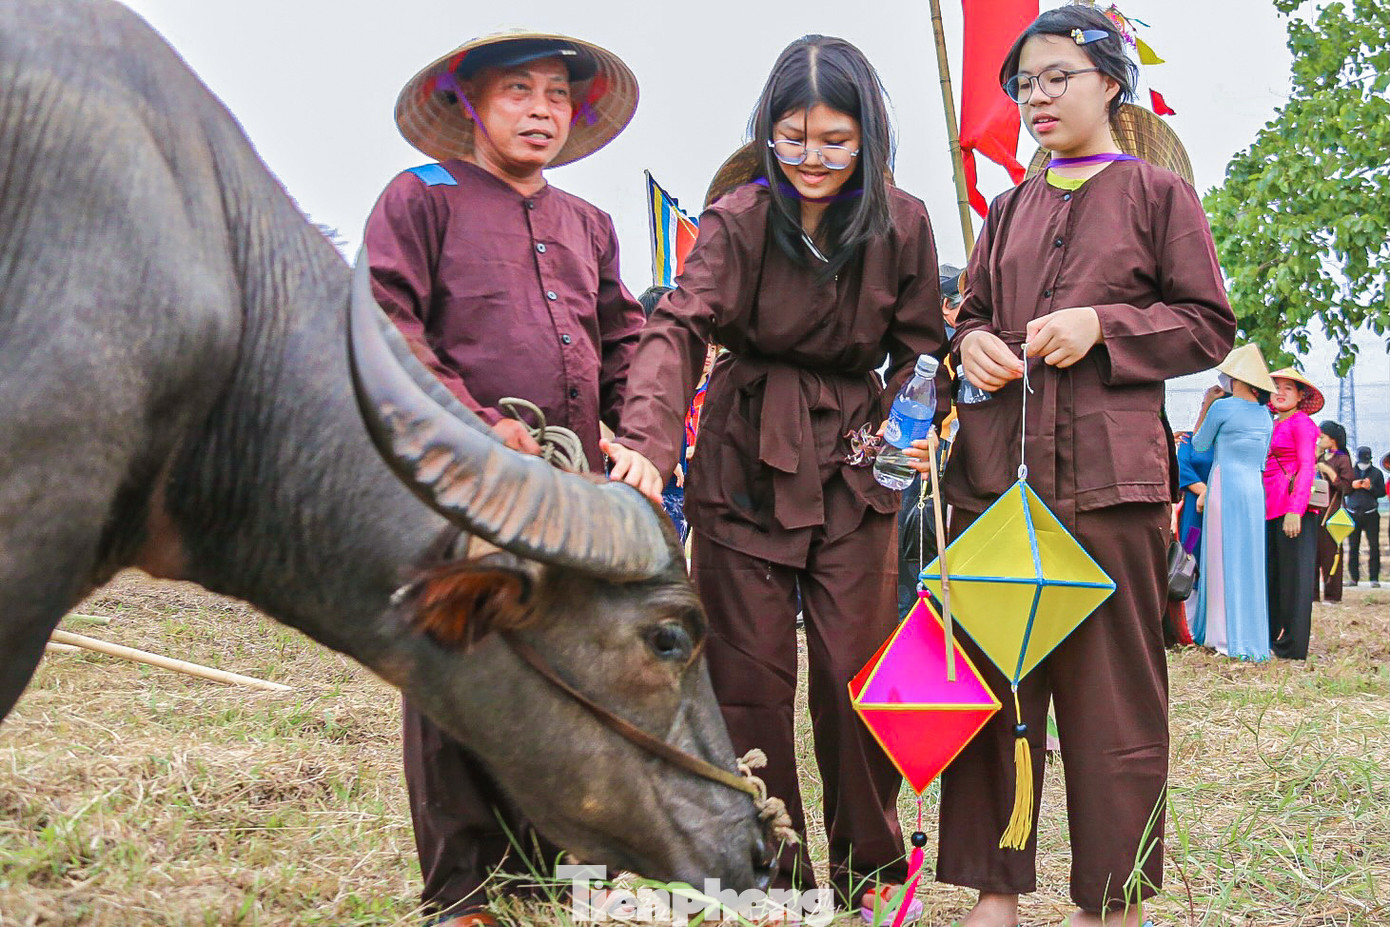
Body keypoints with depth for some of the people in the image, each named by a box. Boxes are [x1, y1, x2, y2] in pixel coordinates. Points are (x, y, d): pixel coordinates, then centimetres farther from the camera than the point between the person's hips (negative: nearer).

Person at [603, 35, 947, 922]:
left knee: (856, 672, 1)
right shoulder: (739, 218, -8)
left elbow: (920, 348, 8)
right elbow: (679, 327, -21)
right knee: (749, 678, 2)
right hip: (746, 462, -1)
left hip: (854, 464, 1)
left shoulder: (902, 224, -1)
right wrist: (647, 439, -38)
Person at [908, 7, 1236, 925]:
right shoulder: (1011, 210, 19)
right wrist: (972, 343, 2)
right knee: (991, 677, 4)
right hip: (997, 463, 5)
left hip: (1110, 469, -4)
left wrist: (1102, 324, -11)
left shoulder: (1159, 193, 6)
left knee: (1110, 690, -2)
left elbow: (1211, 326, 3)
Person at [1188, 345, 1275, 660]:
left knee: (1224, 561, -3)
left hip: (1226, 486, -6)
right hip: (1255, 490, 6)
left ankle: (1228, 637, -4)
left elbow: (1200, 444, 5)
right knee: (1249, 561, 9)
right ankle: (1252, 635, 10)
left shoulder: (1222, 407, -7)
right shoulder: (1264, 415, 12)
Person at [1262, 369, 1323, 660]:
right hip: (1270, 508, 8)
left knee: (1294, 573, -5)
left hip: (1294, 506, -8)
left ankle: (1293, 645, -3)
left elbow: (1307, 467, -11)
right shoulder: (1272, 425, 19)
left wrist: (1295, 510, -19)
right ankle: (1273, 638, 14)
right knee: (1271, 573, 8)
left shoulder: (1302, 423, -3)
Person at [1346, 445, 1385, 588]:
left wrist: (1370, 487, -14)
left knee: (1374, 547, -6)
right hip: (1353, 515, 1)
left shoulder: (1377, 473, 8)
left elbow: (1382, 492, 3)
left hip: (1371, 515, -1)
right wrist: (1352, 486, -11)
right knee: (1353, 548, 2)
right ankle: (1354, 578, 8)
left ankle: (1374, 578, -4)